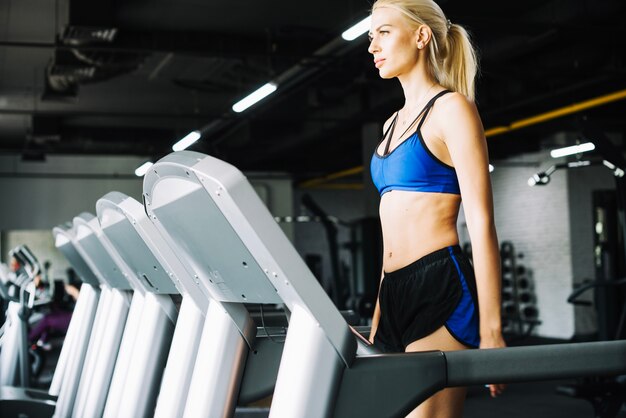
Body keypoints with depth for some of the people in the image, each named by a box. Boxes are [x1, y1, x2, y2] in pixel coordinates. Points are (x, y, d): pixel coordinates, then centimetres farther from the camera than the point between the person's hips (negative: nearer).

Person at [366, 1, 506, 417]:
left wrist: (490, 329, -16)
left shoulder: (452, 109, -3)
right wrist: (380, 308, 21)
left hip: (441, 288, -8)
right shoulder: (394, 123, 20)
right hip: (396, 291, 8)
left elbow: (482, 223, -10)